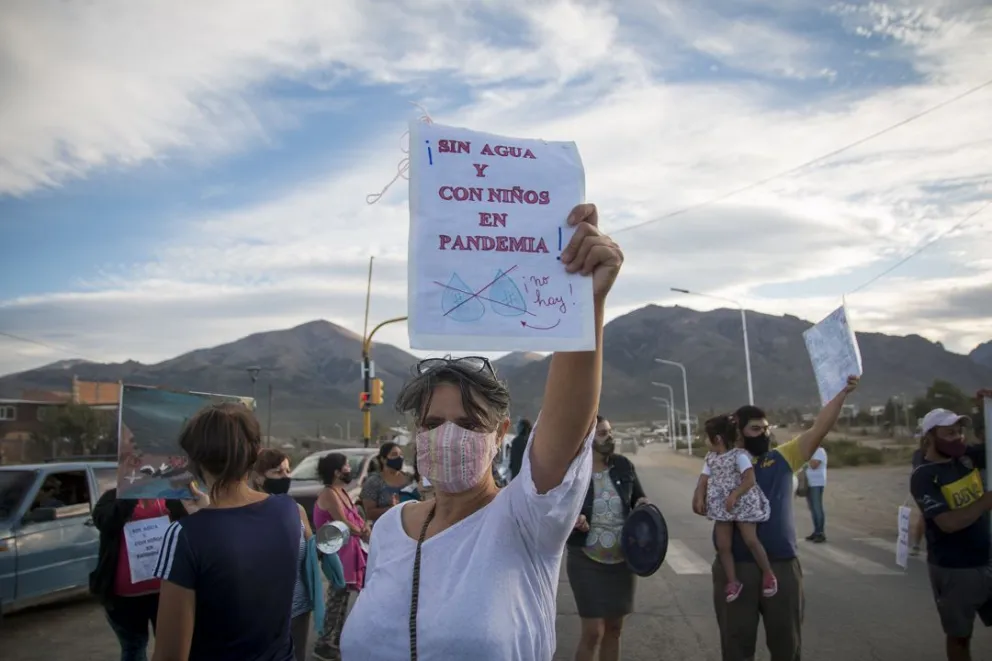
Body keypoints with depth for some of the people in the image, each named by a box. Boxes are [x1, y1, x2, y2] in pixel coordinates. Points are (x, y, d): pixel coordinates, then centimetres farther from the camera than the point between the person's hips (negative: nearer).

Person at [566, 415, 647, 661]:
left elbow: (639, 498, 13)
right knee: (593, 631, -5)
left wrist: (643, 504, -9)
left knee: (614, 628, 15)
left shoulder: (623, 465, -1)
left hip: (622, 560, 4)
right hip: (586, 560, -4)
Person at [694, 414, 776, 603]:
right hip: (721, 507, 6)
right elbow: (703, 480, 3)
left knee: (751, 540, -8)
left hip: (743, 504, -6)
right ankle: (733, 581, 13)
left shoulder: (739, 455, -13)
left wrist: (735, 495, -29)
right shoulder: (710, 458, 8)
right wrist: (699, 498, -12)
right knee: (722, 546, 2)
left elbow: (750, 480, -20)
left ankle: (768, 573, 15)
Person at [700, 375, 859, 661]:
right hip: (736, 565, -2)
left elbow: (820, 428, -1)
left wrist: (842, 393, -9)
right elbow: (700, 503, -3)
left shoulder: (783, 457, 6)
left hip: (782, 564, 2)